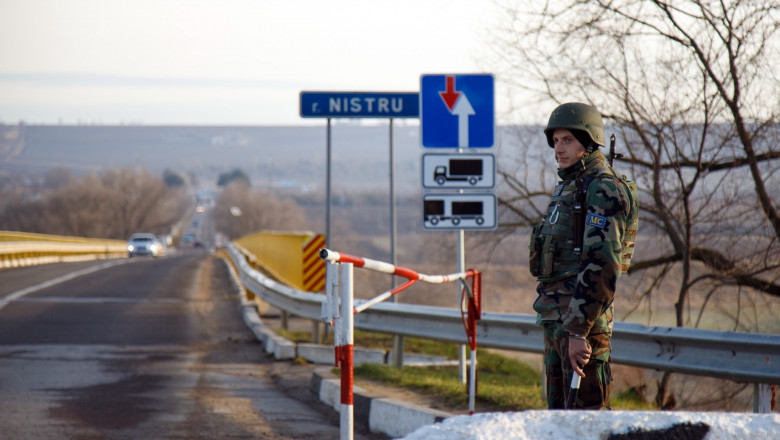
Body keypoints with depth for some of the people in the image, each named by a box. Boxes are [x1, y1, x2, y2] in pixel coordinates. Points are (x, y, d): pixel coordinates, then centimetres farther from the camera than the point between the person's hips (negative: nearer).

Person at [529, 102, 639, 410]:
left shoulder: (604, 190, -12)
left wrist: (578, 330, -25)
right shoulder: (568, 188, 20)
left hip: (582, 315, -10)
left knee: (587, 410, -10)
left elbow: (602, 266, -21)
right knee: (559, 412, 11)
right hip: (555, 315, 10)